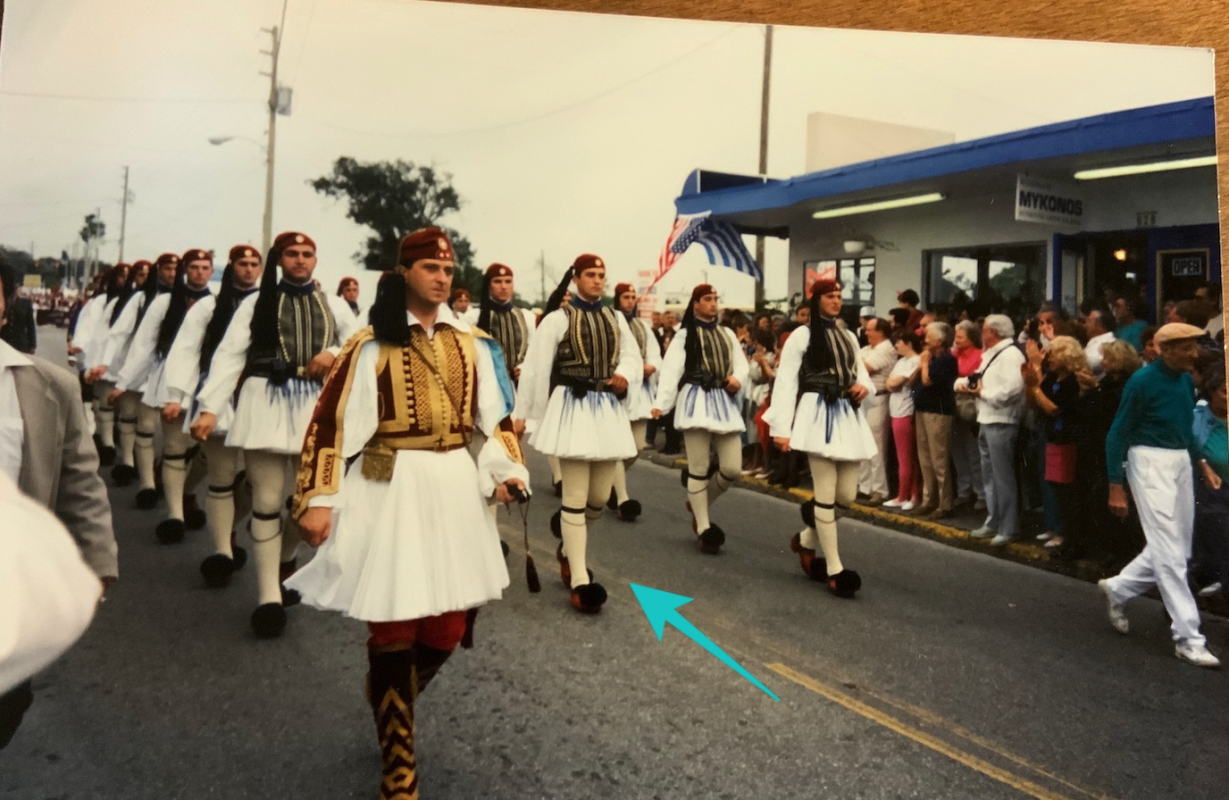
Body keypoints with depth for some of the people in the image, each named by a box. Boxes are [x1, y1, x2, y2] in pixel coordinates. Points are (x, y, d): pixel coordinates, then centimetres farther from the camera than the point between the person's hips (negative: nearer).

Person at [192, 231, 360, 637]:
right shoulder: (256, 303, 6)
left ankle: (285, 559, 38)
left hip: (317, 406, 2)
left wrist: (334, 354, -10)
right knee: (267, 501, -1)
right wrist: (209, 408, -11)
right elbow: (229, 355, -2)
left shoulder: (334, 306, 13)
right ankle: (268, 597, 8)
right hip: (265, 404, -2)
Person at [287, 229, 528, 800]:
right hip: (390, 487, -4)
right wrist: (317, 499, -11)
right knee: (394, 625, 1)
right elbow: (332, 420, -7)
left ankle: (389, 703, 41)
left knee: (449, 624, 8)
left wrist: (506, 469, 1)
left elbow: (495, 414, 14)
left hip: (455, 484, 5)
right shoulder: (371, 345, -5)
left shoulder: (470, 343, 8)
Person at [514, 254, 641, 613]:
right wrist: (521, 413, -5)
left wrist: (625, 374, -7)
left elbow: (631, 356, 17)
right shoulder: (558, 319, -5)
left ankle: (568, 548, 39)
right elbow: (535, 367, -6)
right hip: (572, 408, -5)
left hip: (607, 409, 6)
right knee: (576, 497, -6)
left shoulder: (616, 318, 12)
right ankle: (580, 580, 1)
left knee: (600, 497, 9)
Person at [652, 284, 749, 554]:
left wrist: (738, 379, -8)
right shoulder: (685, 335, 2)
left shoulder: (727, 333, 17)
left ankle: (700, 504, 25)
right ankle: (703, 528, 8)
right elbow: (671, 369, -7)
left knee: (733, 468, -2)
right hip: (697, 400, -4)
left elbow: (741, 364, 16)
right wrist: (660, 402, -18)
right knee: (699, 468, -3)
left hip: (725, 402, 5)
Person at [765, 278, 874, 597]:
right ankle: (834, 569, 4)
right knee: (826, 493, -5)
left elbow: (861, 372, 22)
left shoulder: (849, 337, 17)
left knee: (847, 495, 6)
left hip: (848, 415, 7)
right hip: (818, 414, -6)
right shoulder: (802, 335, -3)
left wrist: (864, 386, -4)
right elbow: (786, 381, -8)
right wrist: (782, 428, -14)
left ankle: (806, 540, 30)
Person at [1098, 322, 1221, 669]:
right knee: (1169, 551, -6)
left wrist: (1202, 461, 8)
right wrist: (1116, 486, -14)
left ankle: (1118, 589, 31)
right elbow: (1118, 433, -11)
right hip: (1150, 462, -8)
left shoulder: (1186, 380, 8)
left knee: (1176, 548, 12)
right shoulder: (1143, 381, -13)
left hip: (1181, 462, 8)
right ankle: (1188, 638, -1)